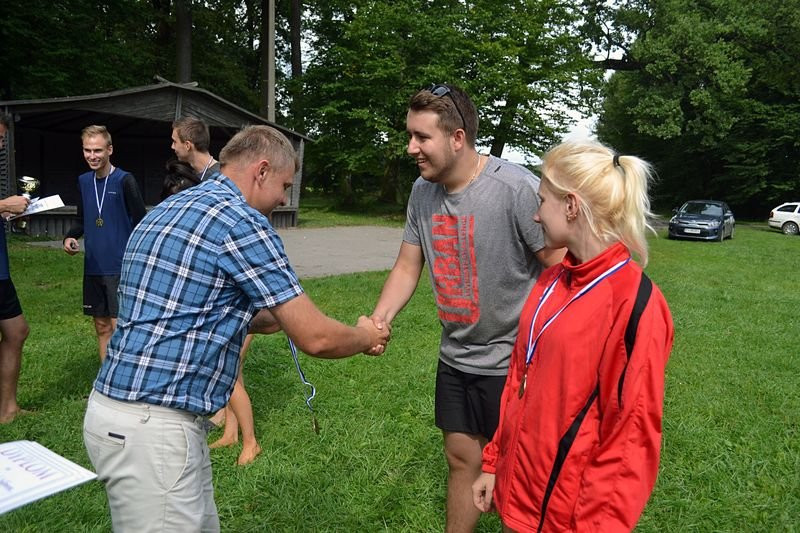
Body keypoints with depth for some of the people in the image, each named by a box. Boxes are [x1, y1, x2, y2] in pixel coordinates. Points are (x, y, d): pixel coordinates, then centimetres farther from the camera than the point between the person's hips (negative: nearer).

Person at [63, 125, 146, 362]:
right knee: (102, 327, 13)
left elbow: (140, 224, -9)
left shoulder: (125, 180, -10)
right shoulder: (83, 181, 8)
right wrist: (70, 236, -1)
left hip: (121, 267, -6)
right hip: (93, 267, 6)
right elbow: (82, 220, 19)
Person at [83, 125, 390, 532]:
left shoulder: (170, 209, 13)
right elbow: (315, 338, -13)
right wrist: (367, 336, 6)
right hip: (151, 426, -9)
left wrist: (271, 317, 19)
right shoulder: (241, 221, -15)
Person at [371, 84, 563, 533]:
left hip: (512, 361, -5)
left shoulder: (517, 189, -21)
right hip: (455, 358, 6)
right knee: (463, 460, 19)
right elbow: (408, 266, 6)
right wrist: (379, 319, -11)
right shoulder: (423, 192, -1)